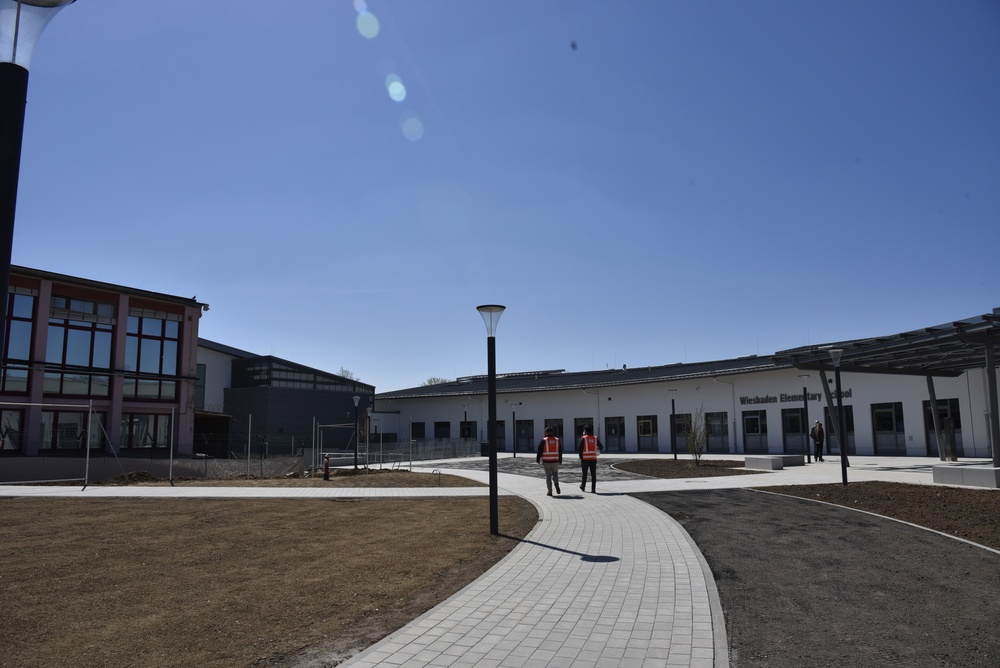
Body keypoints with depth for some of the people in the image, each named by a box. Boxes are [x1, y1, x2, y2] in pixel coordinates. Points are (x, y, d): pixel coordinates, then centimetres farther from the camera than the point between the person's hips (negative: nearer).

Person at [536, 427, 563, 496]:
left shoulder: (543, 441, -6)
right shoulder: (557, 440, 5)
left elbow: (540, 451, -7)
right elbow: (560, 451, 8)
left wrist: (538, 459, 4)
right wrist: (560, 460, 16)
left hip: (546, 461, -2)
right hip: (555, 461, 2)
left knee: (548, 476, 6)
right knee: (555, 474, 16)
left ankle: (550, 491, 5)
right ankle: (556, 484, -12)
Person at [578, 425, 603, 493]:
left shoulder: (583, 438, -7)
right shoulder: (595, 438, 3)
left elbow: (580, 449, -13)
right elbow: (601, 447, 8)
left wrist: (581, 458, -4)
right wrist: (597, 447, 29)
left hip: (585, 459, -2)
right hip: (593, 459, 2)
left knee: (584, 474, 14)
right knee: (593, 474, 2)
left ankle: (583, 487, 29)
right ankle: (593, 489, -3)